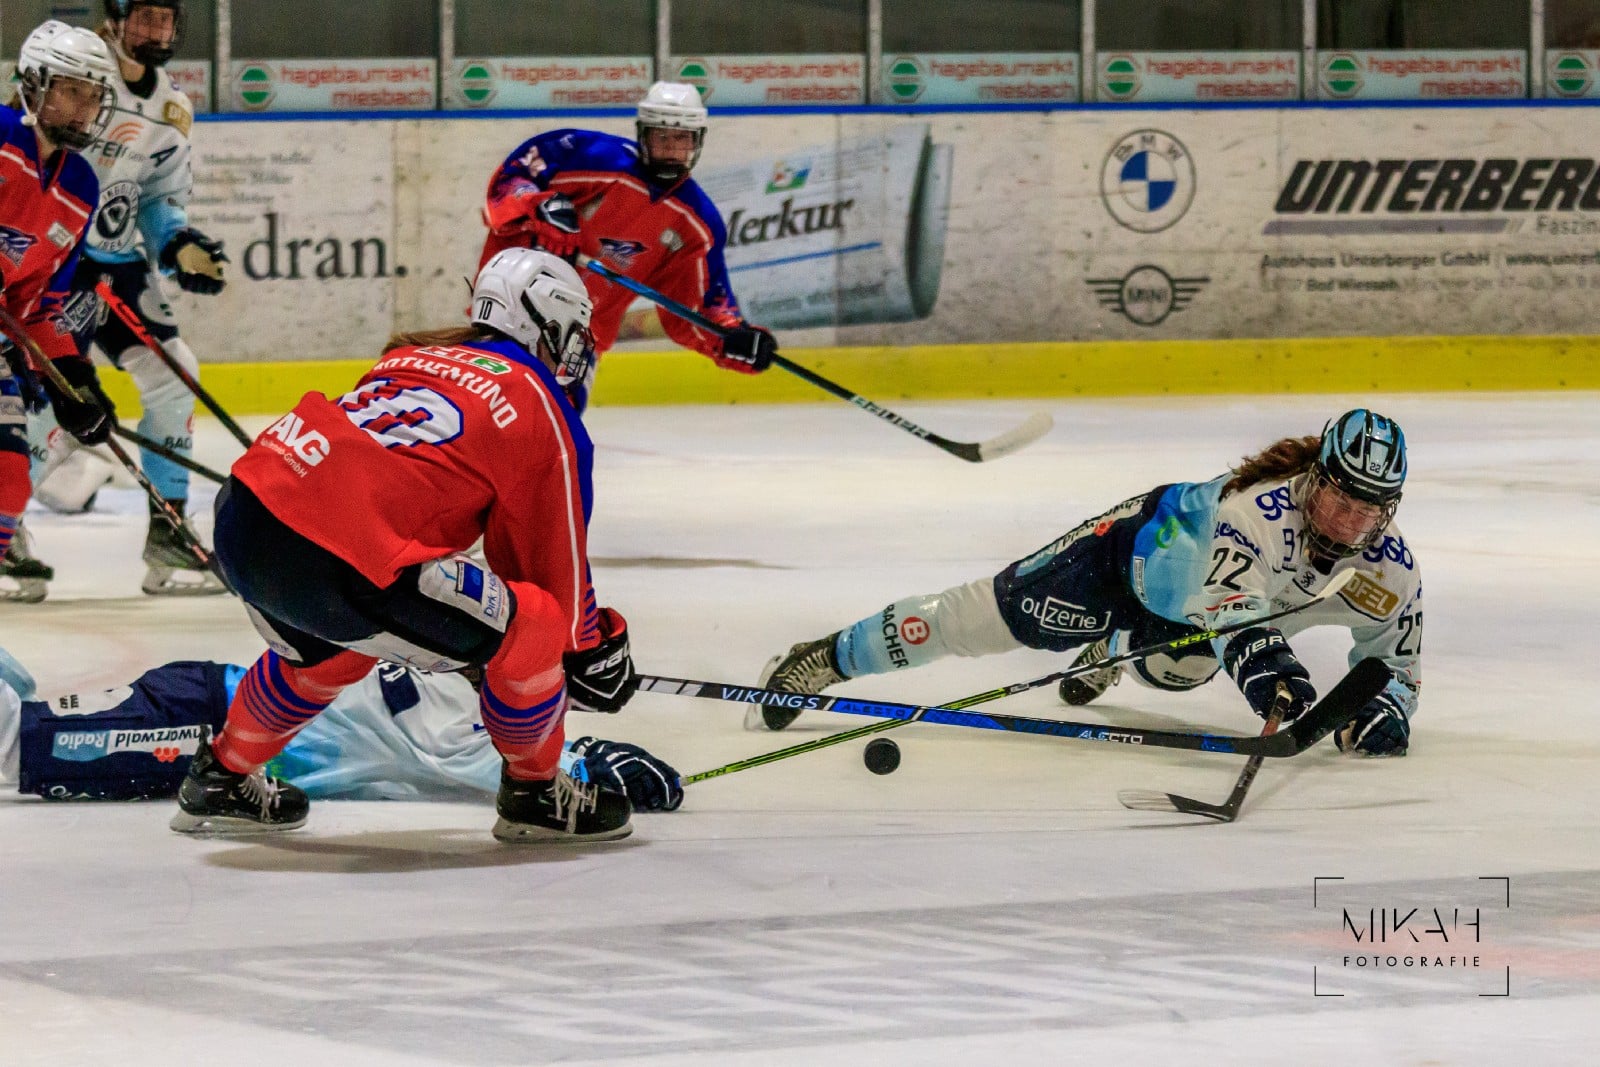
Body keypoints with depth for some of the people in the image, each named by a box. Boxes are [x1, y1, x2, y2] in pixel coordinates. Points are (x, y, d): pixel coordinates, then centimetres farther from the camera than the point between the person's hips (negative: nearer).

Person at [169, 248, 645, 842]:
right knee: (532, 629, 6)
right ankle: (534, 793, 23)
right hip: (334, 565, -8)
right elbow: (556, 563, 13)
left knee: (329, 647, 38)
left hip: (244, 516, 8)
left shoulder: (417, 355, 27)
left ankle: (221, 781, 49)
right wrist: (594, 650, 31)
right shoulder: (543, 415, 7)